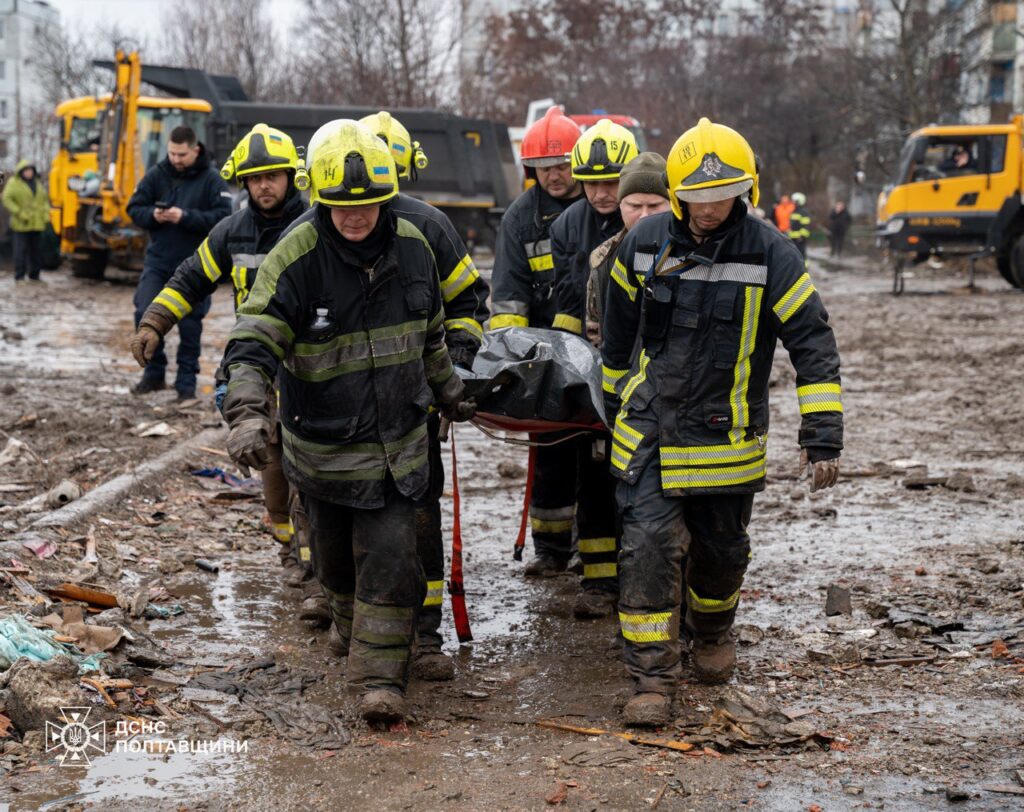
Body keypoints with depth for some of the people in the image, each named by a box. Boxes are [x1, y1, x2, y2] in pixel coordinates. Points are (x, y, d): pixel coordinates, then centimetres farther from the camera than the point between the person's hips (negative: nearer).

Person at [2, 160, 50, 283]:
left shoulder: (38, 182, 15)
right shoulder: (14, 183, -4)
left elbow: (45, 199, 21)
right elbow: (6, 199, -10)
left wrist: (46, 212, 5)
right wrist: (19, 213, -17)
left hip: (36, 223, 5)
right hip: (21, 224, -5)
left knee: (36, 250, 8)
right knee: (20, 250, -6)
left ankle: (34, 275, 18)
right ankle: (19, 277, -1)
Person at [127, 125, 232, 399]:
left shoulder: (211, 180, -6)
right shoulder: (156, 175, 3)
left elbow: (223, 217, -16)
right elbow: (134, 208, 6)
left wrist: (186, 217, -25)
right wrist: (153, 215, -15)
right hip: (158, 261, 3)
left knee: (190, 325, 3)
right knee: (145, 314, -4)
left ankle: (186, 382, 15)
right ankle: (154, 373, 13)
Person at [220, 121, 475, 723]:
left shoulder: (412, 247, -2)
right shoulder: (296, 258, -17)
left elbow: (430, 335, 15)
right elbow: (253, 344, -22)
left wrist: (449, 392, 26)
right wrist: (249, 413, -37)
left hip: (397, 441, 2)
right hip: (320, 443, -2)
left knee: (390, 558, -6)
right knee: (336, 560, 15)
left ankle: (381, 676, 1)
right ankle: (356, 636, 43)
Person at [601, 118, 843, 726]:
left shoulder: (769, 252, -11)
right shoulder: (645, 243, -2)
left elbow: (813, 342, -9)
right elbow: (620, 328, 14)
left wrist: (823, 436, -13)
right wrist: (614, 401, 22)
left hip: (726, 438, -1)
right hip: (649, 430, 1)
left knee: (722, 548, 14)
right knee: (649, 543, -10)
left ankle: (712, 631, 45)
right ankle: (653, 677, -4)